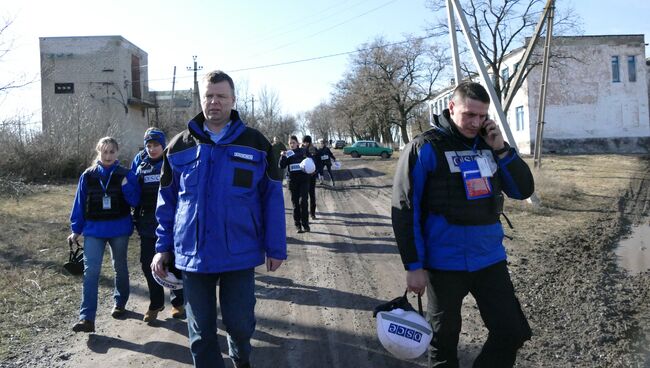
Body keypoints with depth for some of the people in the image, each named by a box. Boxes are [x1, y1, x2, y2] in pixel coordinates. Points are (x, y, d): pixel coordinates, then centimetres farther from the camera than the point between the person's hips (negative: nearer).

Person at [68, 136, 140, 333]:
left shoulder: (126, 175, -2)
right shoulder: (88, 176, 1)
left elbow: (135, 201, -6)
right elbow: (80, 203, 5)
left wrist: (126, 186, -23)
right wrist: (76, 229, 5)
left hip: (119, 229, 0)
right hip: (93, 230, 0)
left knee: (120, 267, 14)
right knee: (90, 270, -9)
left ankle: (120, 303, 35)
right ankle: (87, 318, -10)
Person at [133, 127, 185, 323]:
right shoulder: (141, 166, 8)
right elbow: (136, 194, 12)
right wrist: (136, 219, 8)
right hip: (148, 224, 3)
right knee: (148, 264, 5)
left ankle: (178, 302, 23)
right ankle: (155, 303, 22)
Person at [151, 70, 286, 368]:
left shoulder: (256, 144, -3)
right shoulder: (179, 146, 3)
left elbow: (272, 198, -1)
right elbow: (167, 201, 9)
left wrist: (275, 248, -2)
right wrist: (163, 246, 6)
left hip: (240, 254, -1)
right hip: (193, 255, 1)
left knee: (240, 323, 13)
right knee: (201, 332, 11)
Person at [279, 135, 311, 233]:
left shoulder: (304, 151, 3)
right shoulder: (288, 154, 5)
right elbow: (282, 166, -5)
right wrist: (282, 156, -20)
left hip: (304, 180, -2)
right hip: (293, 180, 2)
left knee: (303, 201, -12)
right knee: (295, 203, 6)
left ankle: (305, 225, -7)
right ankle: (298, 225, 14)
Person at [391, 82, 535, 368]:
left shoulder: (488, 145, 6)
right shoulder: (425, 148, -10)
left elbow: (523, 190, 6)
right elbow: (405, 210, -11)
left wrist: (501, 149, -7)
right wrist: (414, 266, -12)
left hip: (491, 259, 5)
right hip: (445, 263, -4)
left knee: (514, 332, 8)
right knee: (444, 340, 12)